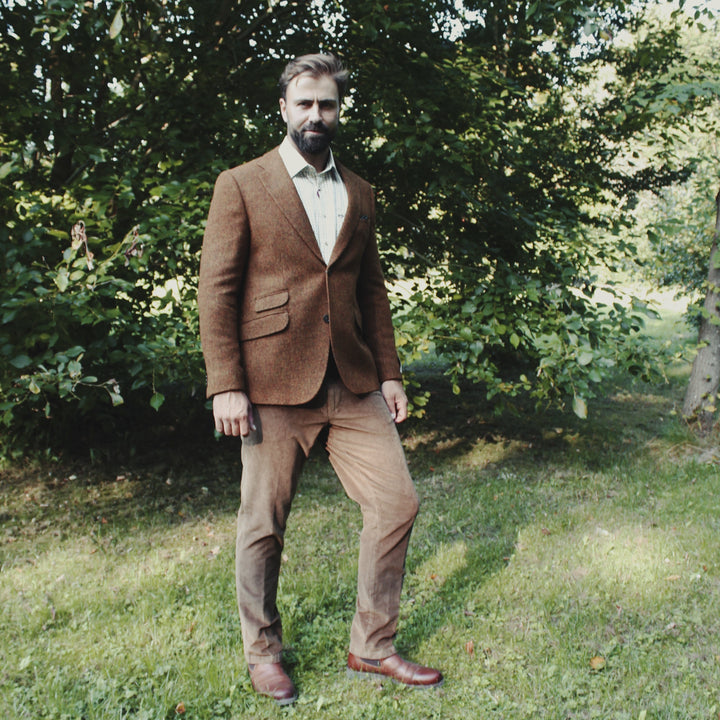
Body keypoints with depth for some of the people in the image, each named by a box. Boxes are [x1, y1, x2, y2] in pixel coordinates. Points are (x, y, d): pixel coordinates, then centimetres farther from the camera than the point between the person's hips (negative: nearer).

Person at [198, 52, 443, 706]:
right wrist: (225, 387, -12)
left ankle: (372, 647, 21)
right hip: (275, 385, -4)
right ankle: (263, 651, 29)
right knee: (263, 524, 6)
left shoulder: (358, 193, 15)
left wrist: (389, 373, 11)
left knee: (397, 503, 3)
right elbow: (216, 291, -5)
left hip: (353, 384, 5)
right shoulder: (242, 185, 0)